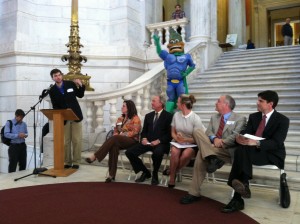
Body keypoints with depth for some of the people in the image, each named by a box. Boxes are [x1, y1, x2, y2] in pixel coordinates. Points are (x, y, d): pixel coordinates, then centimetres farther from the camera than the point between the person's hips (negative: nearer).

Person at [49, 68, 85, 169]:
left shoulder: (71, 84, 0)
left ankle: (76, 162, 9)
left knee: (77, 140, 1)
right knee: (65, 141, 4)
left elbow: (80, 95, 11)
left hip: (76, 116, 0)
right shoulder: (52, 90, -1)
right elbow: (55, 107, -1)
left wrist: (81, 86, -6)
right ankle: (67, 162, 15)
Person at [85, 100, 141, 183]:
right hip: (118, 141, 5)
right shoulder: (120, 118, 20)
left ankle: (94, 156, -37)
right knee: (113, 146, -32)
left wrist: (122, 135, -16)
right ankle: (111, 174, -34)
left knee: (114, 138, -34)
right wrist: (117, 135, -5)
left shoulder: (135, 118, -1)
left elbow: (135, 132, -11)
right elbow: (115, 130, 18)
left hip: (131, 141, -5)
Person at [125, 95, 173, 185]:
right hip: (148, 142, 6)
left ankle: (155, 174, -8)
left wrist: (158, 141, -18)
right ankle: (145, 172, 7)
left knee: (157, 153, -40)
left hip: (160, 143, -5)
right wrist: (144, 138, -3)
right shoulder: (148, 116, 18)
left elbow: (170, 134, -5)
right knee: (129, 152, -13)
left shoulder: (168, 116, 1)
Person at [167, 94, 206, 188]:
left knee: (186, 154, -34)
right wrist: (177, 138, -14)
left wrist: (185, 139, -25)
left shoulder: (196, 118, -12)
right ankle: (172, 178, -15)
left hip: (191, 144, -2)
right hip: (178, 143, 3)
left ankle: (173, 172, -7)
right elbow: (173, 132, 9)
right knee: (174, 152, -31)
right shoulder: (176, 115, 1)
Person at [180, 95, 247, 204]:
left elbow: (235, 137, -8)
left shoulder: (239, 118, 5)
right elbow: (208, 132, 9)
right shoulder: (214, 117, 21)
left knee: (202, 154, -31)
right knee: (197, 132, -23)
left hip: (227, 149, -5)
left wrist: (221, 142, -20)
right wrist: (214, 138, -13)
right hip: (212, 146, 5)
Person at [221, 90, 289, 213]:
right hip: (253, 151, 5)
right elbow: (246, 133, 3)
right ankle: (243, 184, -36)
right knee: (240, 150, -32)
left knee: (242, 151, -34)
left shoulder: (283, 120, -4)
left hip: (272, 155, -4)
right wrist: (240, 137, -23)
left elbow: (276, 143, -16)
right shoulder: (253, 117, 13)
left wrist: (256, 143, -33)